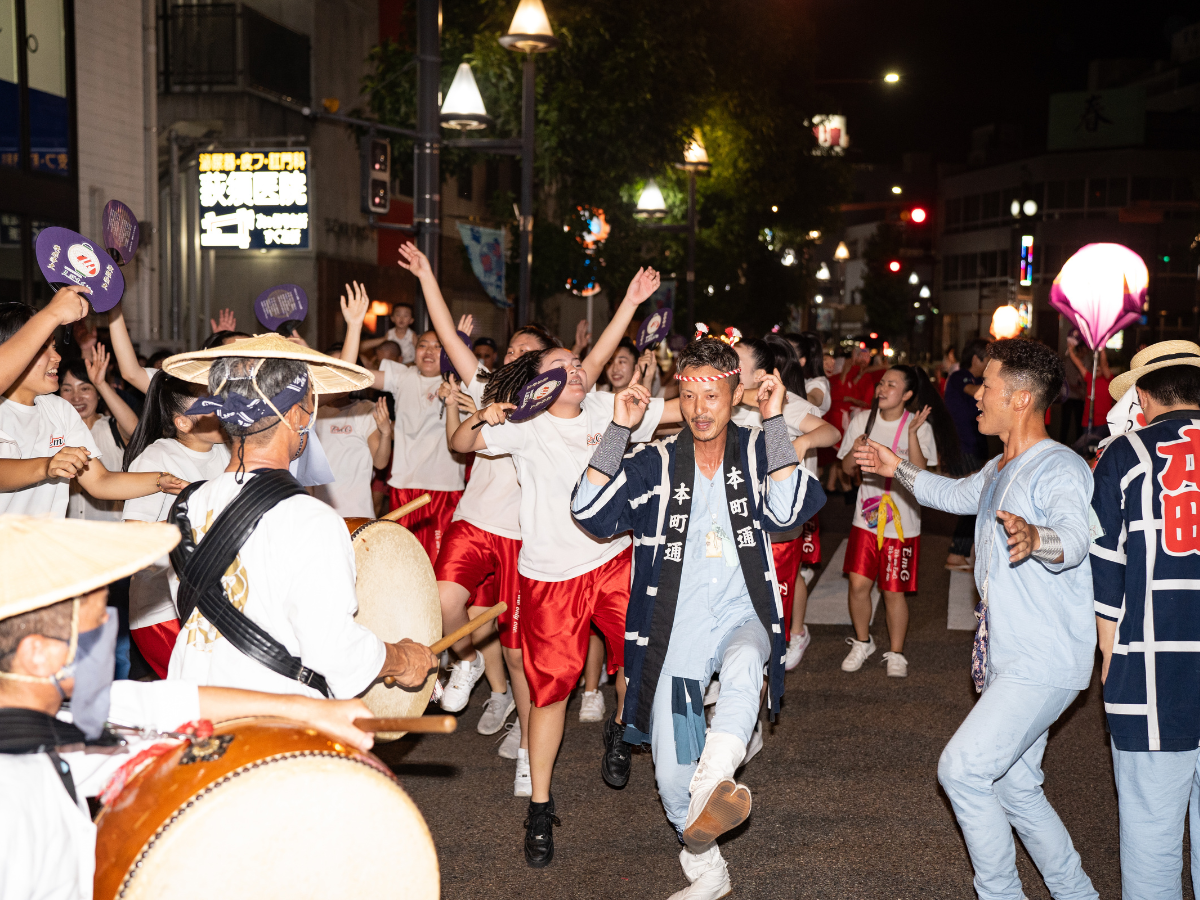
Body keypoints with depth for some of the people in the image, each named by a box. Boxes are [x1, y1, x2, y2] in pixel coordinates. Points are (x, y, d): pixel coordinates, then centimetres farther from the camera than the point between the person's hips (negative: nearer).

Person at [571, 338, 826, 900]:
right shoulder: (656, 464, 3)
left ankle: (713, 782, -56)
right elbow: (590, 511, -10)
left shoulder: (757, 452, 3)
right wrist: (619, 428, -14)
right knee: (672, 777, -1)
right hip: (676, 631, 1)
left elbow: (787, 510, -16)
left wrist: (774, 420, -17)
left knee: (743, 668, -38)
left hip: (742, 617, -1)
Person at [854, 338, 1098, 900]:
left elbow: (1075, 536, -37)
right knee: (1014, 786, 14)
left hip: (1044, 663, -10)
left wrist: (1035, 538, -58)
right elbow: (959, 495, 37)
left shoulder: (1060, 468, -17)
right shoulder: (1001, 469, 15)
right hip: (1009, 659, 10)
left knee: (962, 767, -14)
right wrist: (899, 469, 38)